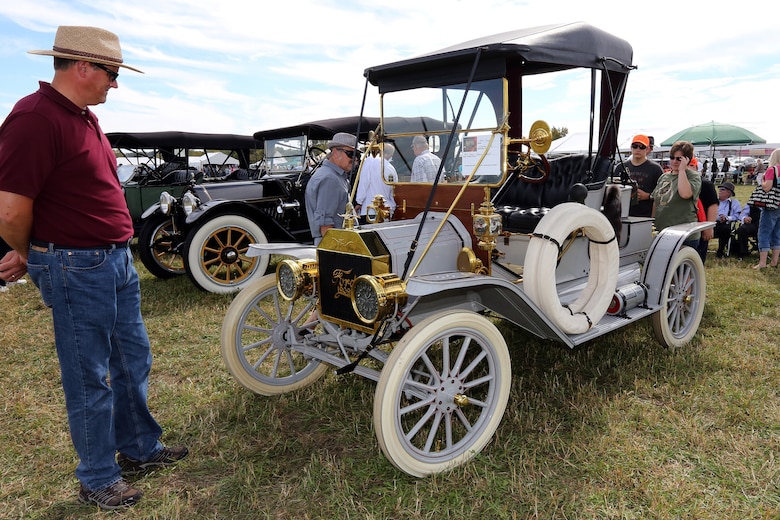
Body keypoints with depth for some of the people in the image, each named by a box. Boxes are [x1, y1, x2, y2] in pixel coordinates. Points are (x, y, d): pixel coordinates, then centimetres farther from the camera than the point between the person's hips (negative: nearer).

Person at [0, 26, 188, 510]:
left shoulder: (86, 116, 13)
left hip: (118, 259, 9)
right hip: (76, 269, -9)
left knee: (133, 363, 19)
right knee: (90, 380, 6)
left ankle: (140, 449, 38)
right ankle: (98, 480, 26)